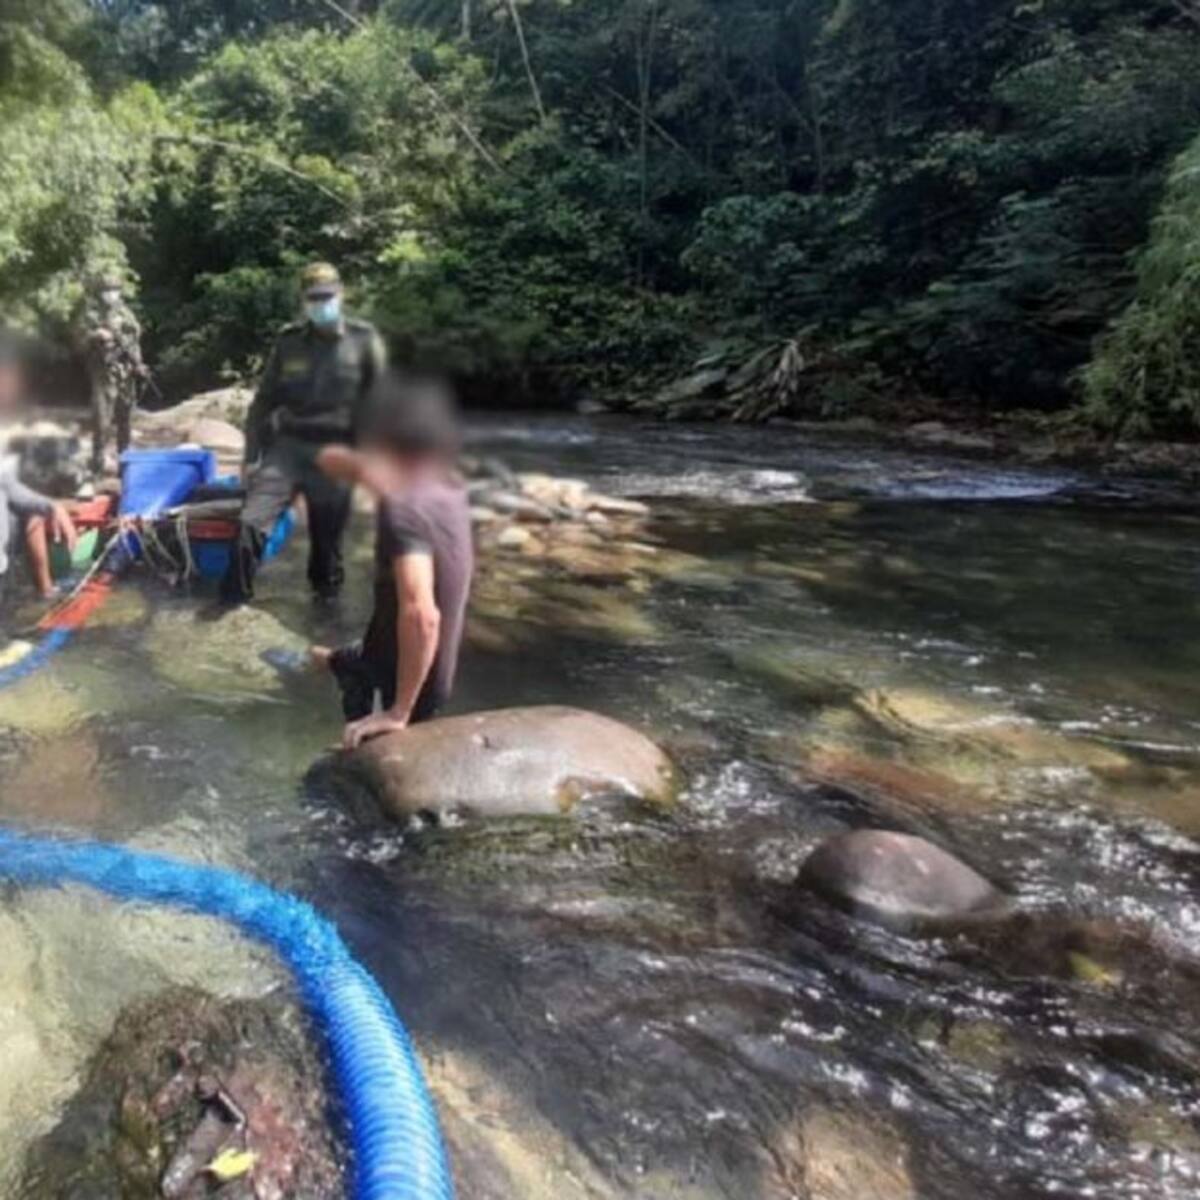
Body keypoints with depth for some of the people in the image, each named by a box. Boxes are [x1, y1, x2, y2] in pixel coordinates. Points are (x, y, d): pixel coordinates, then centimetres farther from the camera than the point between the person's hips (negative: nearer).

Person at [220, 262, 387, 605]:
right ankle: (233, 597, 8)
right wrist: (252, 454, 4)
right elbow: (264, 400, 9)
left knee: (327, 535, 8)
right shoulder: (290, 341, 4)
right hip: (287, 446, 2)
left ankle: (326, 599, 30)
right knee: (252, 521, -9)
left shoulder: (364, 341, -2)